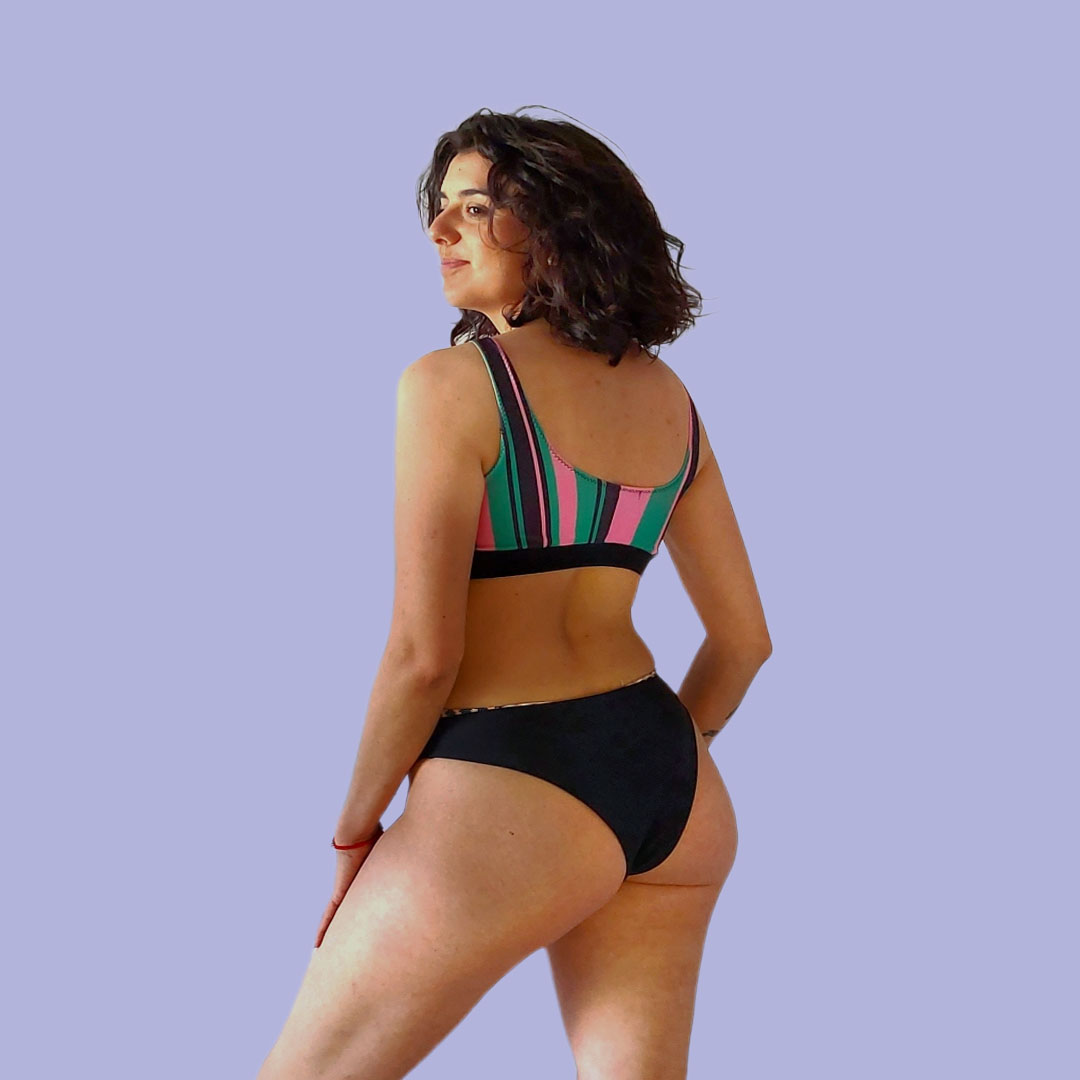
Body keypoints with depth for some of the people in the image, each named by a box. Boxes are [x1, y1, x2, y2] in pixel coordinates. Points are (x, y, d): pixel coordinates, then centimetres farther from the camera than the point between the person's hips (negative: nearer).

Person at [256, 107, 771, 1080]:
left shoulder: (450, 384, -9)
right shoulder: (670, 399, 11)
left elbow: (423, 655, -13)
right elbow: (744, 635, 15)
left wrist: (356, 832, 1)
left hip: (507, 797, -7)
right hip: (678, 792, 7)